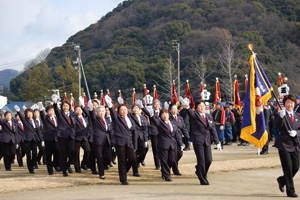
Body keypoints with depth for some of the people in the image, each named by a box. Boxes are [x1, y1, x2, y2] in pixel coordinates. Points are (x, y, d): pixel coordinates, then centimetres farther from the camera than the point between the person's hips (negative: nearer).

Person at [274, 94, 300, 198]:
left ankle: (282, 180, 31)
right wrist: (281, 117, -38)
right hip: (284, 144, -5)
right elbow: (278, 126, -20)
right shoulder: (281, 115, -3)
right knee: (288, 167, -6)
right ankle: (290, 191, 2)